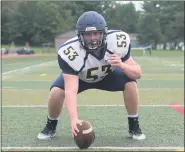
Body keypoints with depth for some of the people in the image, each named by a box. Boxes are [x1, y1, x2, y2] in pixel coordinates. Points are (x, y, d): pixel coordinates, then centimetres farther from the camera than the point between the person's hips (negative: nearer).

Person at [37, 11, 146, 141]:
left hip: (108, 74, 2)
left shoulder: (117, 41, -32)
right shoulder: (70, 52, -40)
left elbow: (137, 73, -23)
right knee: (56, 92, -26)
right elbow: (70, 91, -45)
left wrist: (122, 65, -45)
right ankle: (50, 127, 6)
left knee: (130, 83, -24)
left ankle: (134, 127, -1)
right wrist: (74, 119, -59)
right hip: (78, 77, -1)